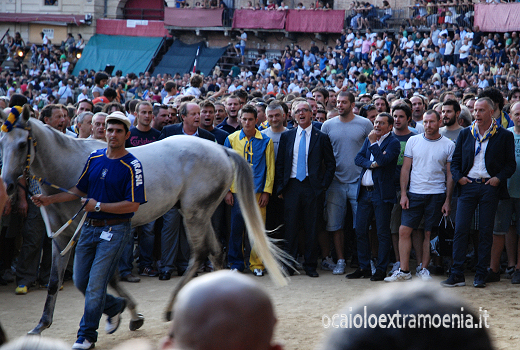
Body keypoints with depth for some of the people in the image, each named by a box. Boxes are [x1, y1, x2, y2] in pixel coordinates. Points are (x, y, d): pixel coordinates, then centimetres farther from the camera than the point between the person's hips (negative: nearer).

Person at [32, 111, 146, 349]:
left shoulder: (132, 166, -12)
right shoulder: (94, 158, 7)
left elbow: (133, 205, -16)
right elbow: (80, 190, 16)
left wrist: (98, 206, -17)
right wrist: (50, 200, 6)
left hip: (114, 230, -6)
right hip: (89, 227, 6)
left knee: (95, 284, -7)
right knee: (80, 281, 11)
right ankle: (114, 307, 34)